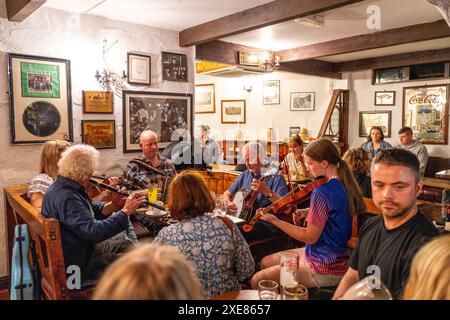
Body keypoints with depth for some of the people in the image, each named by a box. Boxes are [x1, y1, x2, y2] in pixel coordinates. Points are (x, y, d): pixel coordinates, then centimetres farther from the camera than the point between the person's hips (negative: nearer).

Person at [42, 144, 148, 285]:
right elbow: (94, 232, -37)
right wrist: (125, 211, -30)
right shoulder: (66, 198, -31)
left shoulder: (62, 186, 2)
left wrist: (111, 206, -9)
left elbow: (87, 213, 8)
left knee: (127, 245, 15)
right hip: (75, 265, -10)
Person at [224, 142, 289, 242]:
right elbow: (227, 193, 22)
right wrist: (227, 203, -1)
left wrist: (267, 192, -33)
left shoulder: (276, 177, -8)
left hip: (266, 224, -6)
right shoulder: (244, 175, 12)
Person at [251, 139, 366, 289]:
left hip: (324, 270, -9)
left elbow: (310, 237, -22)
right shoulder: (345, 185, 1)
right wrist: (309, 212, 5)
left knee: (257, 280, -4)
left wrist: (274, 220, -18)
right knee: (265, 262, 18)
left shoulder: (322, 191, -26)